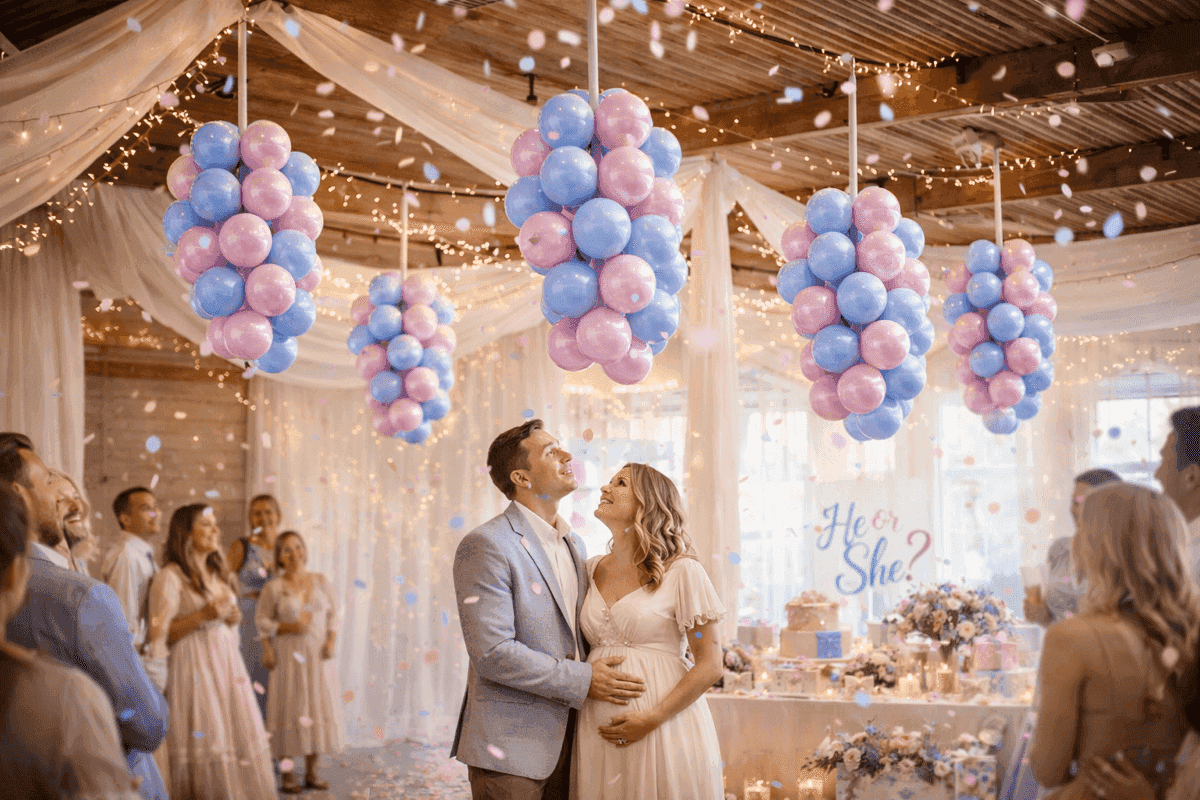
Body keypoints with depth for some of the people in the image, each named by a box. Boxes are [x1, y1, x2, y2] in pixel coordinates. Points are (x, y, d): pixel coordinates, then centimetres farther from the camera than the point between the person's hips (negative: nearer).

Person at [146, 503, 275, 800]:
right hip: (194, 668, -7)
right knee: (203, 748, -9)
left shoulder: (219, 574, 17)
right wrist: (203, 615, -19)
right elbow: (160, 635, -12)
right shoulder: (170, 577, -7)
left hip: (227, 664, 7)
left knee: (239, 739, 3)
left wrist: (231, 619, 6)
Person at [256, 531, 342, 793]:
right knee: (290, 710, -3)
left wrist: (331, 640, -2)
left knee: (318, 709, 3)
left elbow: (332, 614, 10)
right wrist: (289, 627, -10)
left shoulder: (320, 581, 6)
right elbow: (263, 621, 3)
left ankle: (311, 772, 13)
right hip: (290, 655, -3)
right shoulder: (274, 587, -3)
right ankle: (287, 775, 4)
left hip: (319, 656, 3)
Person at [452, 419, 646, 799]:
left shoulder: (574, 544, 15)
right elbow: (492, 652, -20)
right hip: (511, 747, -7)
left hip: (566, 738, 8)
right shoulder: (486, 546, -13)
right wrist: (583, 682, -16)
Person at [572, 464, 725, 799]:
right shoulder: (591, 570, 10)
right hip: (600, 731, 4)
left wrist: (652, 719, -16)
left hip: (662, 730, -4)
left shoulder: (681, 572, -5)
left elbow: (710, 665, -8)